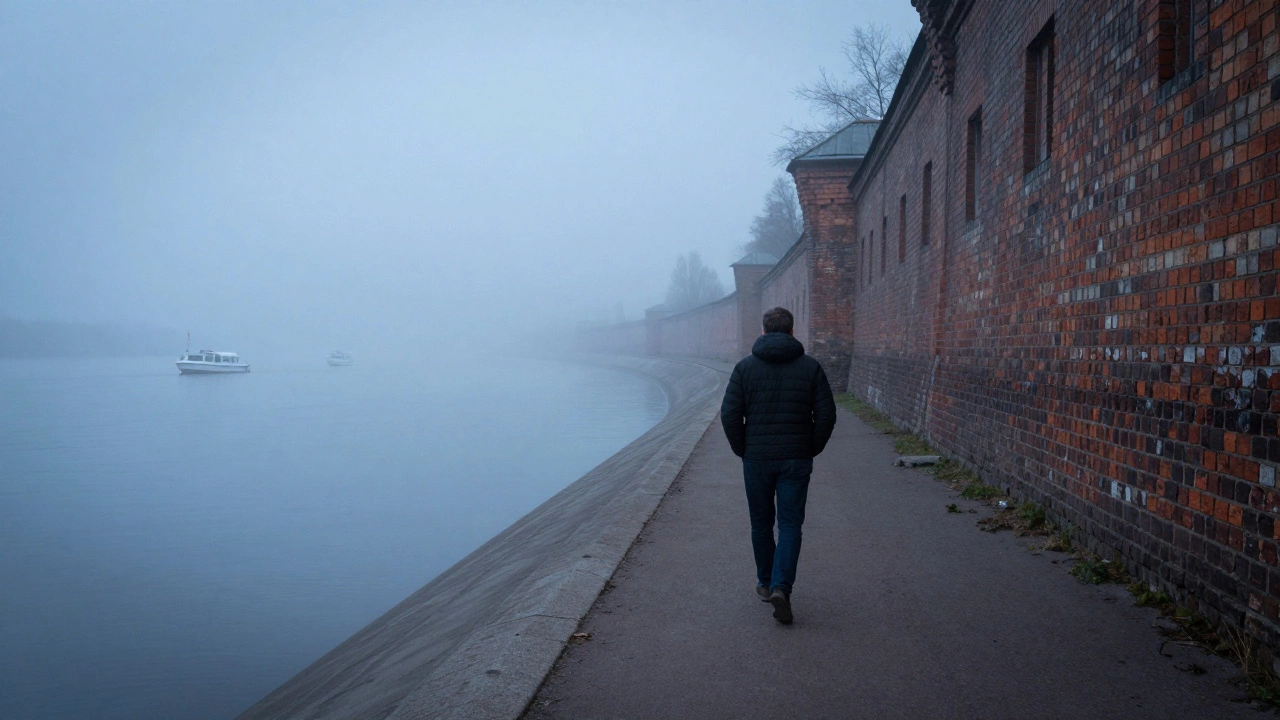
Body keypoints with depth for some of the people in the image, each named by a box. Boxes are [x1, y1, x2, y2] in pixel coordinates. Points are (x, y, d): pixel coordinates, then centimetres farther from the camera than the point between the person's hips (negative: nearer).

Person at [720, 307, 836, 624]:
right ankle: (781, 587, -12)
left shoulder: (745, 367, -3)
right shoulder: (811, 367, -1)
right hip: (796, 461, 0)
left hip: (757, 459, 0)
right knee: (790, 525, 3)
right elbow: (827, 414, -3)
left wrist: (742, 450, 6)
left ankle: (766, 583, 28)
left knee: (761, 523, 15)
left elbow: (729, 414, -6)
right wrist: (812, 449, 9)